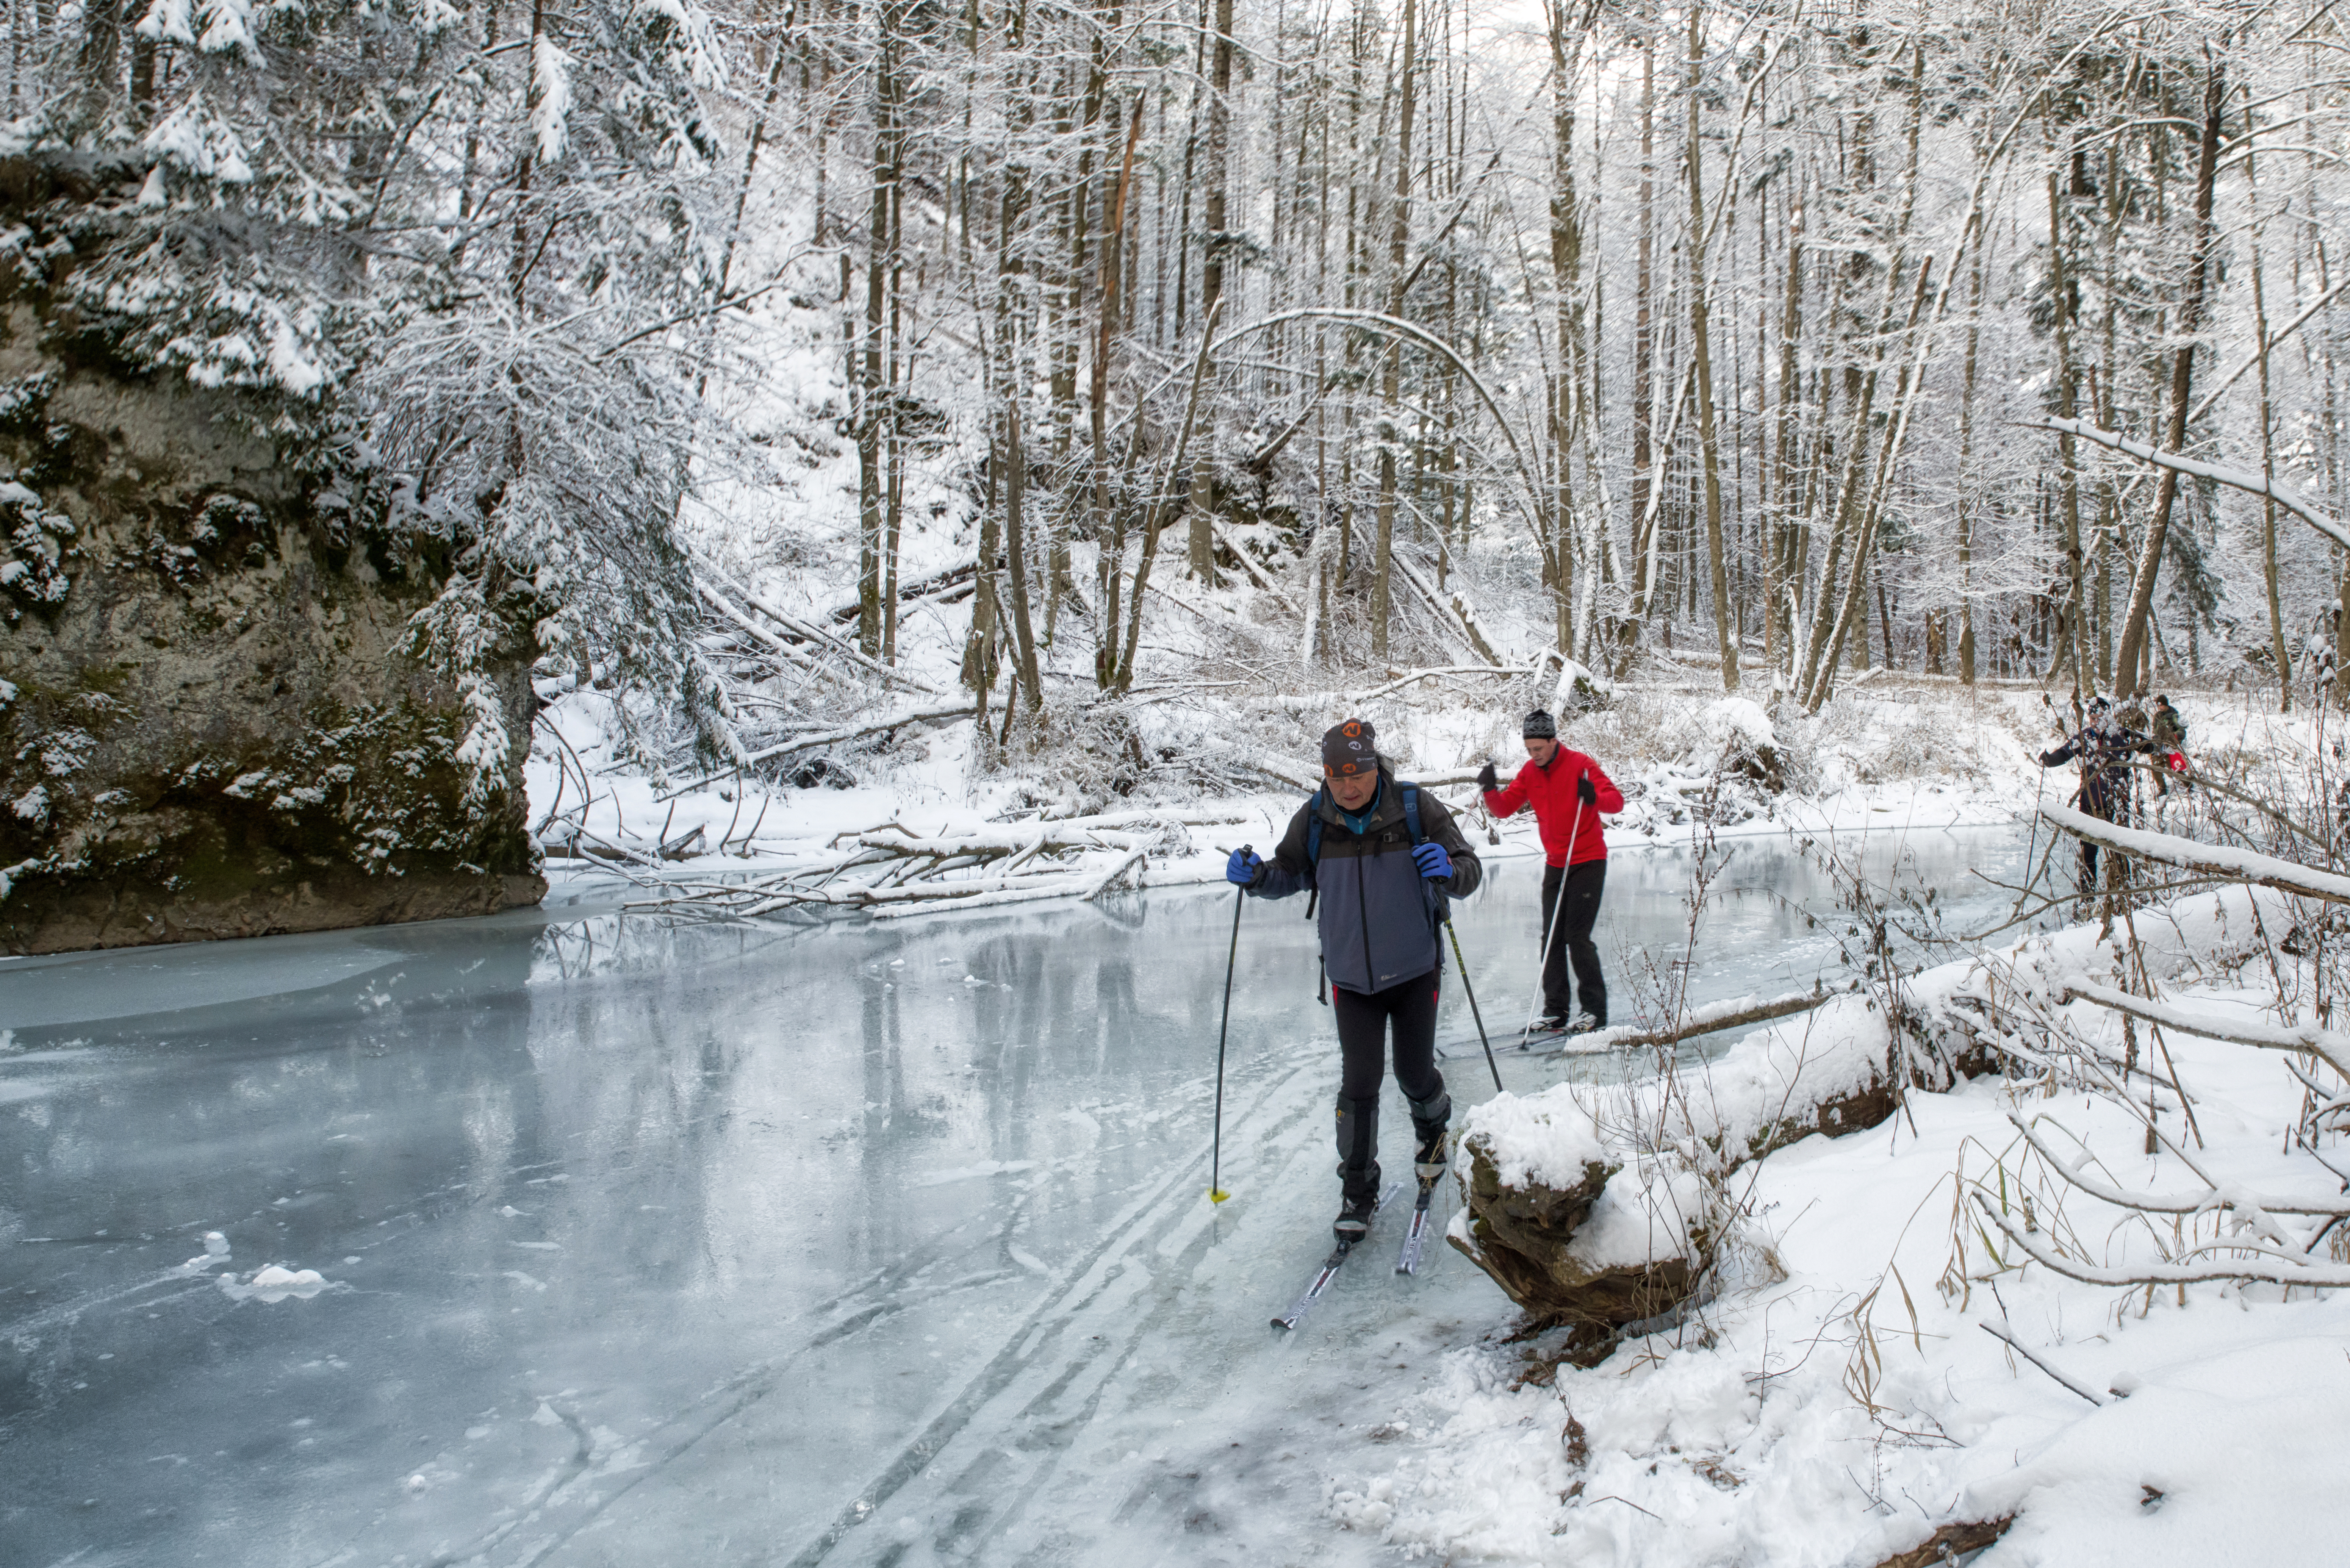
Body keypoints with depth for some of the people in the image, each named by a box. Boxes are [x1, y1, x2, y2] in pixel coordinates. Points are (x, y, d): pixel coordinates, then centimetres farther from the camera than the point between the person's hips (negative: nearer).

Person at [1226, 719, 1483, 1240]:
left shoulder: (1416, 808, -14)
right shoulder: (1313, 821, -9)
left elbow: (1470, 872, -11)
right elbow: (1291, 873, 7)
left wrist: (1448, 872, -34)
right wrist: (1256, 876, -14)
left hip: (1415, 970, -1)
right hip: (1351, 977, 1)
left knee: (1415, 1075, 12)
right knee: (1359, 1084, -3)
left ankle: (1432, 1128, 47)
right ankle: (1358, 1188, 14)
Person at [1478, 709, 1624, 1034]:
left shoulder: (1580, 765, -12)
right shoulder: (1529, 773, 4)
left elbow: (1617, 802, -17)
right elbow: (1505, 809, 2)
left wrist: (1594, 797, -38)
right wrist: (1491, 790, -18)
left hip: (1588, 862, -6)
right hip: (1555, 864, 6)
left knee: (1577, 936, -10)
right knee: (1551, 938, 3)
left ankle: (1595, 1010, -1)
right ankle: (1555, 1011, 9)